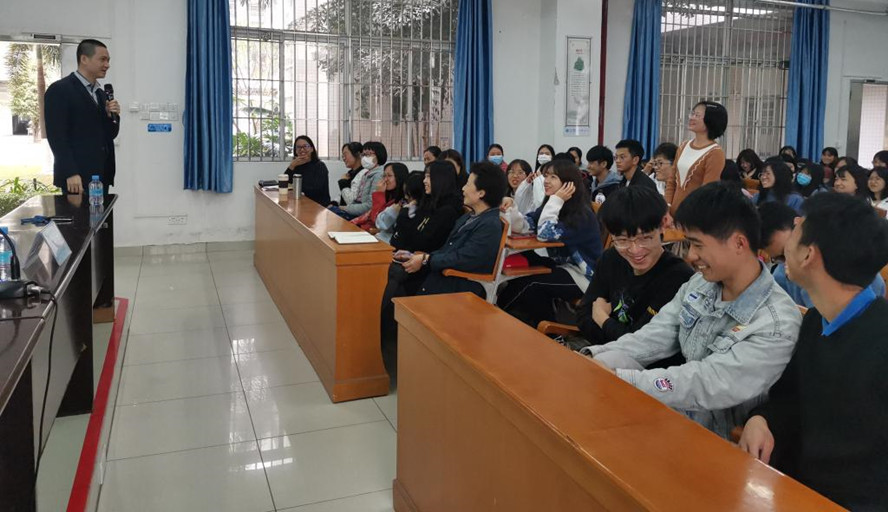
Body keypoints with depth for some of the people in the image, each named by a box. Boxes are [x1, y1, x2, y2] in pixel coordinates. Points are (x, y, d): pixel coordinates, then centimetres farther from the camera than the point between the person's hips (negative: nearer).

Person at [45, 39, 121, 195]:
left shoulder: (101, 93, 17)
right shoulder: (60, 90, -6)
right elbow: (57, 137, -12)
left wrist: (112, 116, 0)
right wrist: (71, 173, -19)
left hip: (102, 176, 7)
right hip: (77, 177, -7)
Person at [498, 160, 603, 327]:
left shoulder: (581, 214, -21)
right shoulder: (551, 206, 5)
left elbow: (544, 234, -30)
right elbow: (524, 226, -6)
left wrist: (556, 200, -26)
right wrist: (511, 209, -26)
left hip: (582, 276, -9)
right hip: (562, 266, 9)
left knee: (529, 282, -22)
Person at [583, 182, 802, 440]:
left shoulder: (778, 327, -24)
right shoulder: (700, 285, -1)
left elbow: (704, 385, -29)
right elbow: (655, 337, -1)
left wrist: (614, 377, -30)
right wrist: (592, 357, -16)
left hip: (722, 440, -6)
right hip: (677, 413, 6)